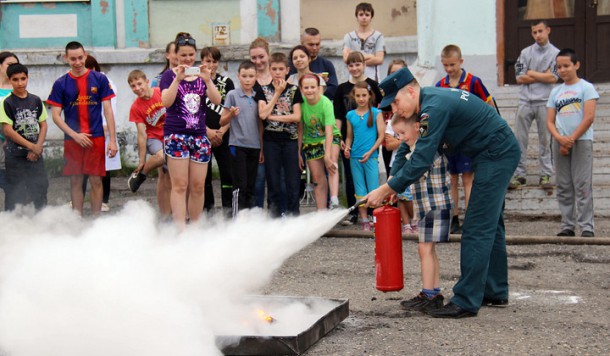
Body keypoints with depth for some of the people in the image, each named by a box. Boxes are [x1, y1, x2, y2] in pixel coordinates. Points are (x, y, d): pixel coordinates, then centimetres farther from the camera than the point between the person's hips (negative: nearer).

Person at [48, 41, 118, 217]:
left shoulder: (99, 79, 2)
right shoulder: (61, 84, 3)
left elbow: (108, 110, 2)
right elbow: (55, 115, 2)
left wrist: (113, 139, -4)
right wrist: (75, 135, -9)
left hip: (96, 138, -1)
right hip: (72, 139, 1)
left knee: (96, 180, 0)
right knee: (75, 181, 6)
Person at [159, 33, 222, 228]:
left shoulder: (202, 75, 11)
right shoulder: (169, 75, 3)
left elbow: (216, 100, -1)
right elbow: (166, 101, -12)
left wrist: (207, 80, -16)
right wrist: (178, 79, -22)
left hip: (199, 136, 3)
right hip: (175, 135, -3)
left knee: (198, 186, 4)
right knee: (180, 185, -9)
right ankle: (180, 229, -10)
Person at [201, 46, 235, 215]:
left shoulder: (227, 82, 7)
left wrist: (221, 132, -8)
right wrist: (208, 131, -10)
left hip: (223, 136, 0)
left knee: (227, 172, -5)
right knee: (204, 173, 5)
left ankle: (228, 208, -1)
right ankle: (207, 208, 14)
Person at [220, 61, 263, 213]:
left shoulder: (257, 97, 11)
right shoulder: (232, 95, -1)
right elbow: (222, 122, -1)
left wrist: (262, 149, 13)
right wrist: (231, 115, -22)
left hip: (254, 146, 5)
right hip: (238, 145, -4)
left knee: (251, 186, 8)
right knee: (240, 186, -7)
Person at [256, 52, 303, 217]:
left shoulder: (294, 90, 5)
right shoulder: (263, 90, 6)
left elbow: (297, 116, -5)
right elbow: (263, 114, -10)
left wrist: (273, 117, -9)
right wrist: (277, 93, -6)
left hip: (290, 140, 0)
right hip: (270, 140, 0)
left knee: (293, 182, -1)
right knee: (273, 182, 4)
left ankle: (293, 216, 5)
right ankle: (275, 216, 11)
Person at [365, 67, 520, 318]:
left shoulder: (434, 107, -24)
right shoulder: (430, 100, 8)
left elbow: (421, 160, -27)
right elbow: (407, 147, 14)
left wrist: (385, 190, -21)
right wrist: (392, 180, 2)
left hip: (496, 155, -11)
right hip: (499, 155, 11)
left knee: (477, 229, -10)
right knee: (490, 224, 19)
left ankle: (466, 302, -8)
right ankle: (495, 292, 30)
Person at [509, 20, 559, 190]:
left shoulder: (556, 53, 3)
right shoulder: (525, 52, 8)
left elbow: (553, 78, -9)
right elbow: (520, 78, 0)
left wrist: (532, 74, -3)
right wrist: (543, 76, -4)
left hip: (544, 102, -2)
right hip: (525, 102, 2)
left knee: (545, 140, 2)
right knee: (520, 139, 1)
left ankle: (546, 175, 9)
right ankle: (519, 174, 6)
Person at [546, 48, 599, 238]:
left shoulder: (586, 87, 0)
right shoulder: (556, 92, 13)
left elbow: (589, 117, -9)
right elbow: (550, 121, 8)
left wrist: (571, 139, -12)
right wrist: (560, 138, -11)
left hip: (581, 140, -5)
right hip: (560, 142, 5)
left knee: (582, 184, -7)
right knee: (563, 186, 6)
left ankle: (587, 226, -5)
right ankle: (567, 226, 12)